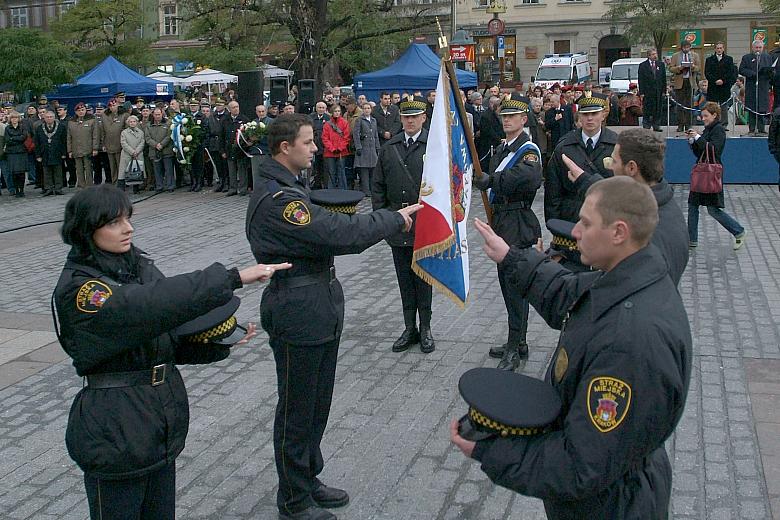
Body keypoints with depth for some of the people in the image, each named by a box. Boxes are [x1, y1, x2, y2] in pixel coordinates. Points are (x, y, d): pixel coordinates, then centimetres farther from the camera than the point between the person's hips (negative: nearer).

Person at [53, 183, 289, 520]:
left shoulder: (138, 265, 5)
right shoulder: (78, 289, -18)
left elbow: (173, 340, 11)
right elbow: (157, 305, -33)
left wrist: (221, 341, -6)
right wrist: (234, 277, -36)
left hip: (163, 424, 7)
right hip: (114, 432, -7)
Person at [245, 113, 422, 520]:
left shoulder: (281, 187, 12)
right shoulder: (278, 199, -23)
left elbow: (326, 232, 12)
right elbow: (342, 234, -26)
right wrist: (395, 219, -14)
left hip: (317, 308, 10)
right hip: (298, 315, -10)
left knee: (317, 403, 21)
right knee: (297, 410, 5)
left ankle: (308, 480, 37)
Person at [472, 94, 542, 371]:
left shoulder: (527, 149, -13)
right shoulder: (503, 149, 17)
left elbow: (531, 177, -34)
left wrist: (492, 179, -36)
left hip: (518, 225, -9)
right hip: (502, 222, 9)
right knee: (508, 283, 15)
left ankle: (515, 349, 3)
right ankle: (517, 343, 26)